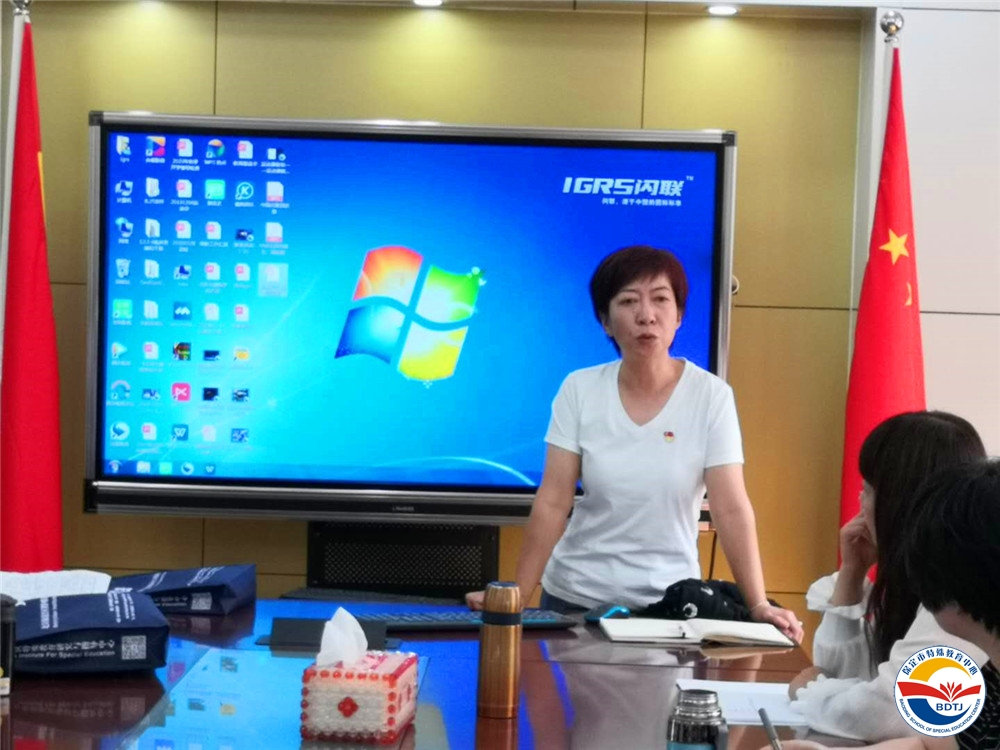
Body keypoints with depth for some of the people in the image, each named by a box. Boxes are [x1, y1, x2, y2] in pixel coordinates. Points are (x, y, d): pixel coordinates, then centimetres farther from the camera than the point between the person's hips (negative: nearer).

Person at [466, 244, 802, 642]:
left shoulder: (711, 396, -9)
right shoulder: (579, 390, -6)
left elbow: (731, 509, -13)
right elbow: (552, 503, -8)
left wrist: (758, 604, -20)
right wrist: (518, 593, -14)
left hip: (668, 601, -1)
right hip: (574, 595, 1)